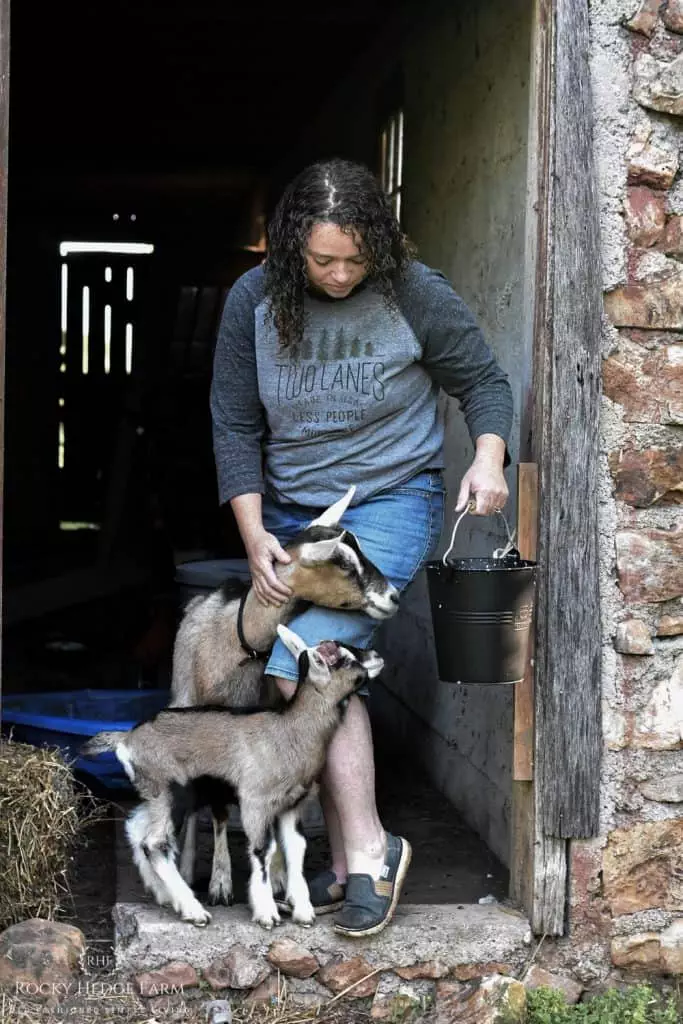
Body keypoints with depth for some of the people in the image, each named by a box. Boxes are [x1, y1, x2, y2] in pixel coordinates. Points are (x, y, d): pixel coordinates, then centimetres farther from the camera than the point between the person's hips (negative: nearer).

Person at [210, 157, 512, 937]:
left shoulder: (414, 293, -12)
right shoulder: (254, 301, -6)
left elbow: (482, 381, 0)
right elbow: (234, 425, -2)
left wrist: (488, 459, -19)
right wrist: (253, 534, -10)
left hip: (392, 501, -4)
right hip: (291, 513, 5)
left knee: (300, 667, -23)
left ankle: (368, 851, -14)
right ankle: (349, 860, 18)